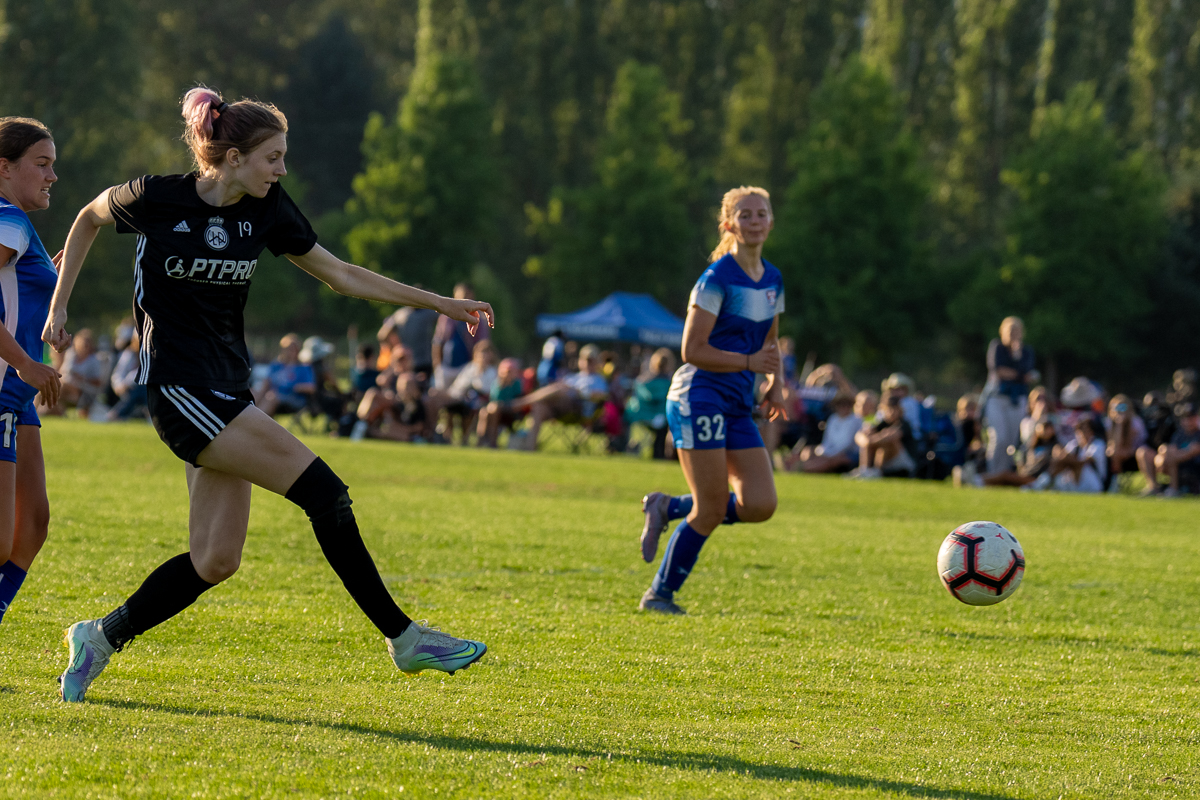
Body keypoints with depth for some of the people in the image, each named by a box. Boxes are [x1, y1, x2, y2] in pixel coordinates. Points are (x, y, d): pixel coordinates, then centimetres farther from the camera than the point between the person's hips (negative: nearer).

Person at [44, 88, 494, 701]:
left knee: (215, 561, 1)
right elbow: (90, 218, 9)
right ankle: (403, 638, -8)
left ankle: (102, 636, 16)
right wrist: (59, 304, 9)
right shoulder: (157, 198, -11)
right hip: (179, 388, -7)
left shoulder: (267, 211, 3)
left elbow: (342, 275, 10)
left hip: (225, 394, 7)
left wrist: (441, 304, 8)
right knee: (323, 492, -14)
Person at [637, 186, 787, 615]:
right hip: (700, 398, -7)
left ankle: (669, 508, 15)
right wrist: (749, 362, -20)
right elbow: (692, 350, -14)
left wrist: (775, 382, 7)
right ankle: (659, 594, 7)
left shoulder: (773, 280, 11)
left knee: (760, 505, -5)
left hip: (738, 407, 7)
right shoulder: (717, 278, -12)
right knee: (711, 511, -9)